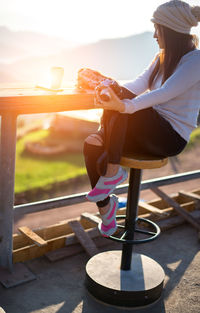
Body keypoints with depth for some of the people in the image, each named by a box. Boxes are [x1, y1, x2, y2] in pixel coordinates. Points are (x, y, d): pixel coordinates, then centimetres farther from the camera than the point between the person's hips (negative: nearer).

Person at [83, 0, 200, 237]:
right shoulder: (162, 58, 17)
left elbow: (165, 94, -26)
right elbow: (139, 85, 5)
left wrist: (125, 106, -38)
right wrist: (108, 84, -12)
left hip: (173, 136, -8)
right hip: (152, 131, 8)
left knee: (119, 106, -31)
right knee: (92, 145, -11)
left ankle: (113, 171, -18)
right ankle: (105, 206, 5)